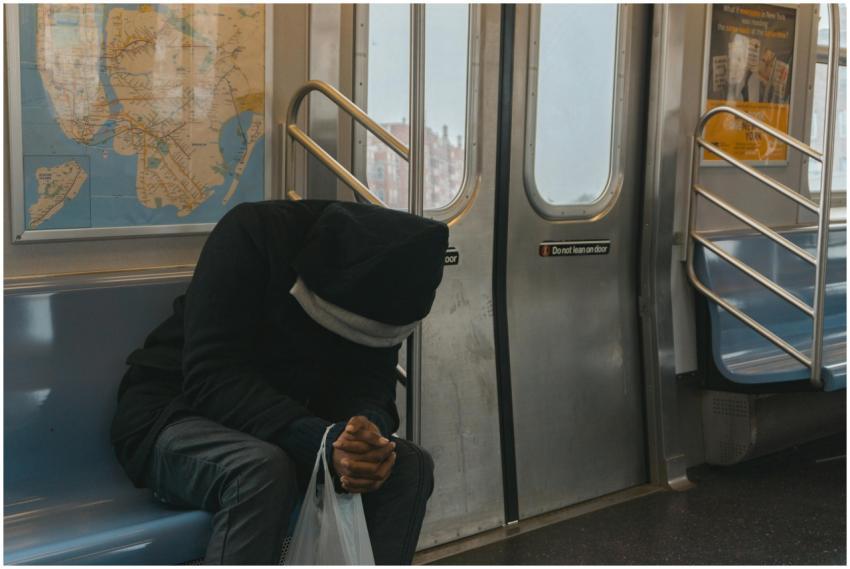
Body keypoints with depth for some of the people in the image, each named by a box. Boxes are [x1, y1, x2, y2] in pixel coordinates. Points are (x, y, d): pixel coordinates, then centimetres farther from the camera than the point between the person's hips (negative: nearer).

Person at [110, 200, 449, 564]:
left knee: (410, 467, -17)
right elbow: (211, 378, -30)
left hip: (287, 425, 5)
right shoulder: (252, 234, -25)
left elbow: (371, 386, -9)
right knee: (262, 470, -37)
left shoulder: (379, 280, -8)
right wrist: (322, 441, -41)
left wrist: (370, 433, -34)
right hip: (176, 414, -5)